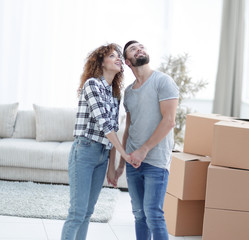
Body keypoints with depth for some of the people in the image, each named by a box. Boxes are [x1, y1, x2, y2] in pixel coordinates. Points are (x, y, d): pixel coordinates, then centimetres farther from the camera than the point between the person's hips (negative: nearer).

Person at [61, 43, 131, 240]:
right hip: (85, 151, -7)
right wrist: (124, 153, -15)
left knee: (88, 212, 10)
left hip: (103, 155, 7)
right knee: (78, 213, -8)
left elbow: (112, 129, 15)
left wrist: (112, 167, 12)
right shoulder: (92, 84, -8)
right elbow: (102, 121, -16)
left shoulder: (114, 94, 15)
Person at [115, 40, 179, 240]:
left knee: (153, 214, -10)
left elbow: (169, 120, -13)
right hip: (133, 161, 6)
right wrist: (121, 163, 17)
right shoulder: (129, 91, 15)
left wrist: (144, 150, -15)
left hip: (156, 161, -6)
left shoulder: (163, 81, -5)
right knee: (139, 213, 10)